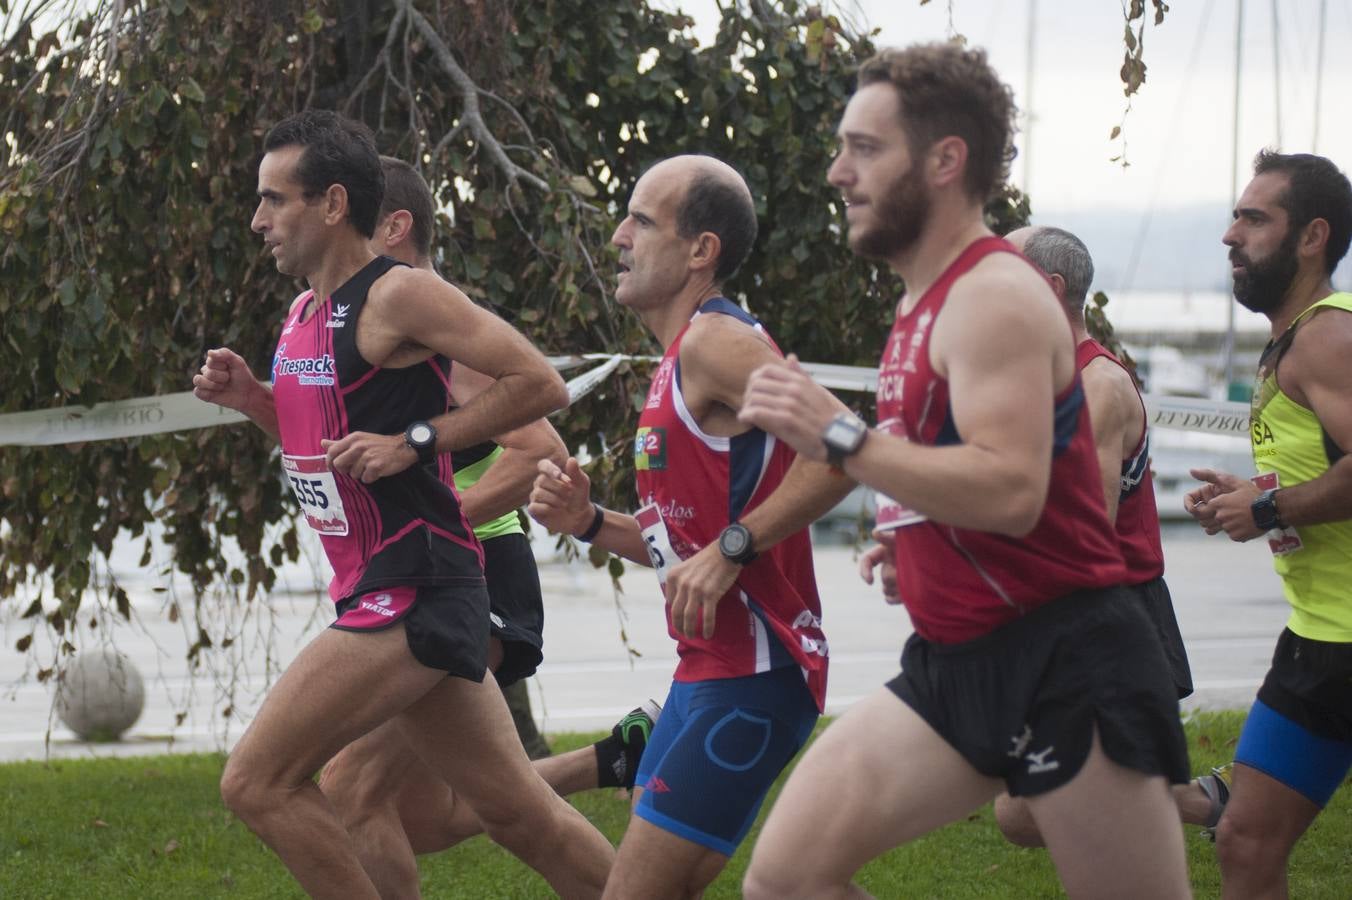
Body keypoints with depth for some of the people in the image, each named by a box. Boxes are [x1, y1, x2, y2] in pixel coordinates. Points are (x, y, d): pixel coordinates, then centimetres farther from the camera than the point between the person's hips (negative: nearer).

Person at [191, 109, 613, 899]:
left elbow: (541, 383, -15)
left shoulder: (400, 295, -11)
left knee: (258, 781, -10)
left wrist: (415, 441, -18)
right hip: (386, 595, 9)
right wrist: (253, 398, 10)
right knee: (520, 812, 12)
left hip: (413, 592, -9)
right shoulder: (304, 313, 15)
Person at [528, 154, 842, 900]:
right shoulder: (678, 362, 16)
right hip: (706, 671, 10)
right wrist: (590, 523, 7)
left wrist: (732, 548, -25)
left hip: (751, 676, -10)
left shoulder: (715, 341, -14)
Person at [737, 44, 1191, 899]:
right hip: (956, 665, 9)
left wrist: (840, 435, -25)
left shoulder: (995, 296, -14)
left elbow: (1010, 490, -28)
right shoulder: (927, 300, 16)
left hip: (1064, 668, -9)